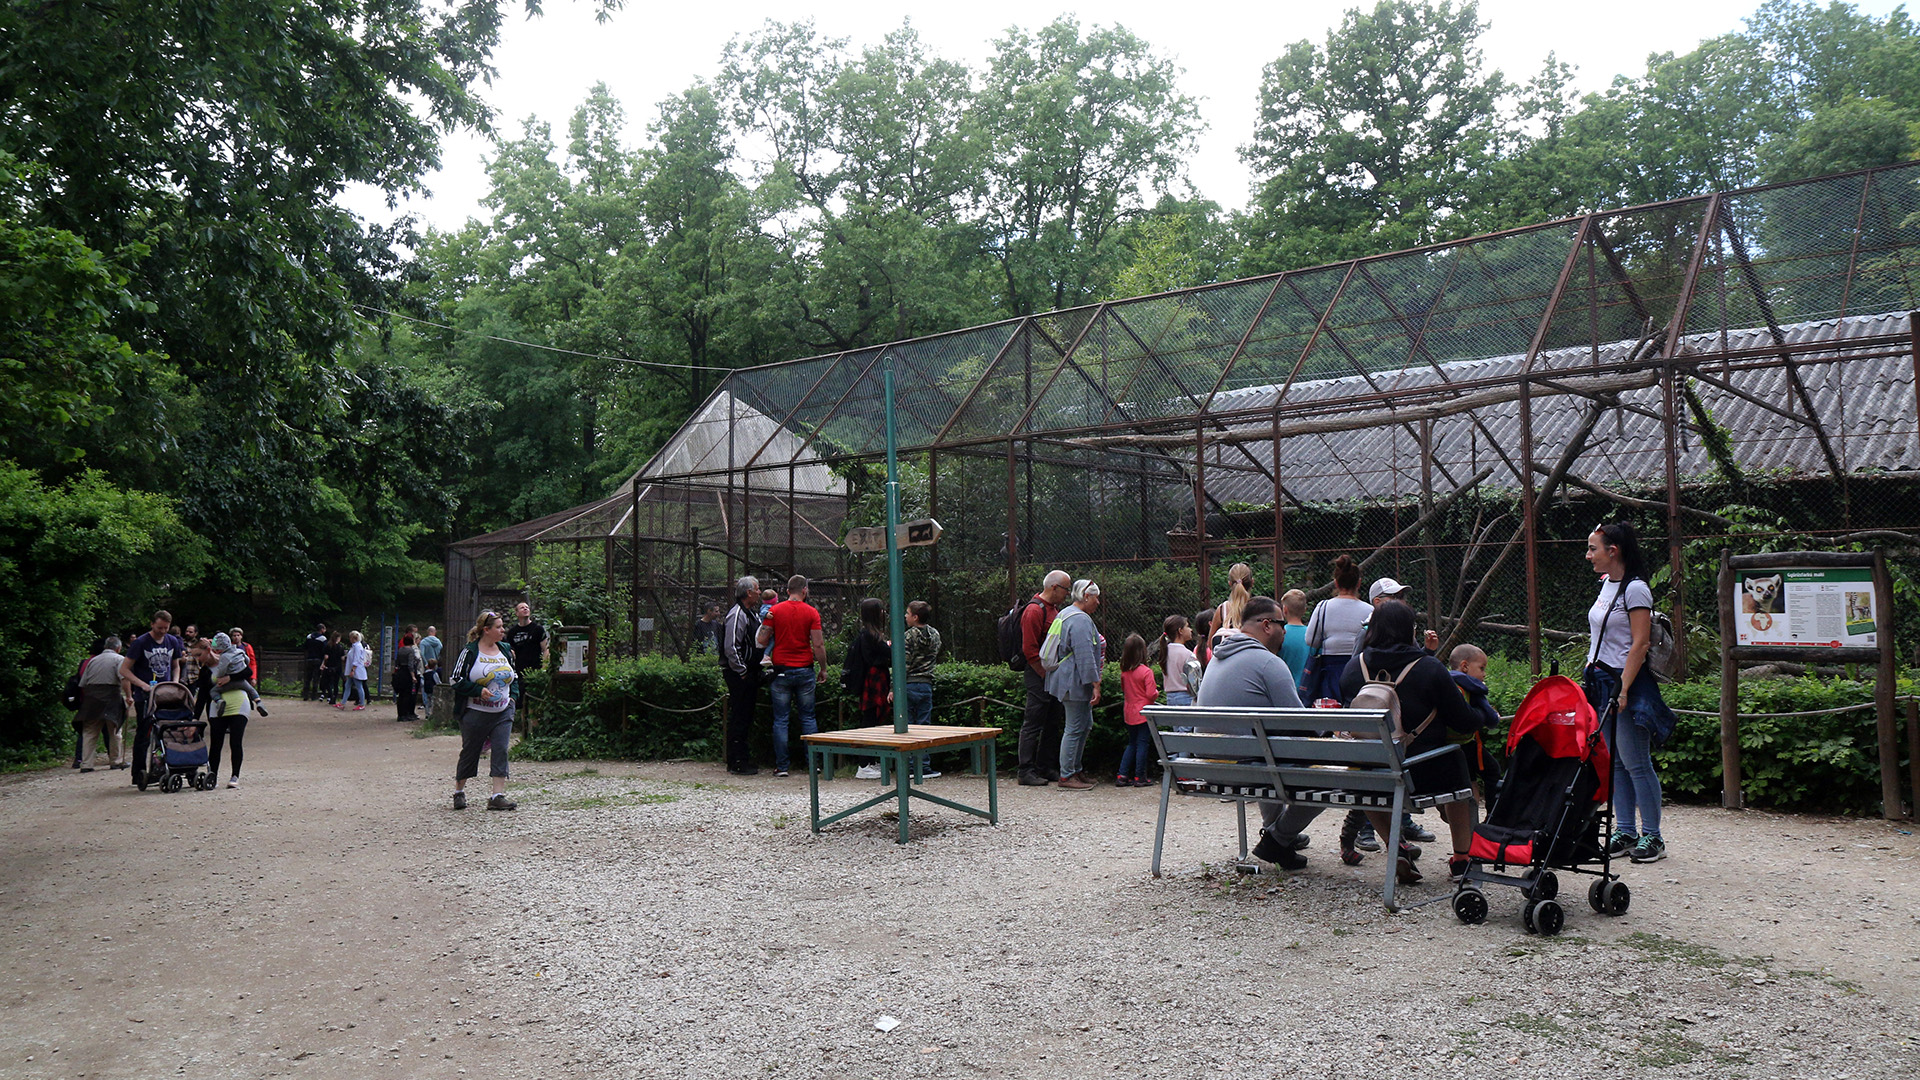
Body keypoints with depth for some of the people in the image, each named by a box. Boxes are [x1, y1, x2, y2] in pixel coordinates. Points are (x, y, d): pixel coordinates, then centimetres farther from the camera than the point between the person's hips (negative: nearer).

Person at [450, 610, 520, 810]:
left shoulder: (505, 651, 10)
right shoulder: (469, 652, -7)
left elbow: (514, 677, 20)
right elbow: (457, 681, -9)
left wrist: (512, 696, 5)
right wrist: (479, 691, -19)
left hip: (503, 713, 4)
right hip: (475, 713, -4)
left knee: (501, 751, -6)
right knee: (469, 752, 7)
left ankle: (498, 796, -6)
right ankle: (459, 792, 27)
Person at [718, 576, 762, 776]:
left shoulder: (752, 614, 17)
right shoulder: (737, 615, -15)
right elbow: (731, 648, -21)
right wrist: (742, 672, -17)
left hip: (749, 673, 10)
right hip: (739, 675, -10)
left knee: (745, 716, 14)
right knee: (739, 717, -6)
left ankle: (742, 758, 21)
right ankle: (736, 763, -2)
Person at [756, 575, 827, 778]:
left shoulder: (775, 611, -1)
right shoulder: (811, 612, -3)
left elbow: (761, 641, -2)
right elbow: (818, 645, -5)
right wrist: (823, 669, 6)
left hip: (781, 671, 0)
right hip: (805, 670, 0)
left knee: (781, 720, 4)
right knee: (808, 717, 10)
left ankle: (781, 766, 3)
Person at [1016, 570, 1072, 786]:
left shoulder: (1055, 609, 17)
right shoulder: (1034, 611, -15)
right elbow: (1029, 650, -18)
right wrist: (1047, 676, -15)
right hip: (1038, 677, -10)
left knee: (1052, 724, 13)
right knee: (1033, 725, -5)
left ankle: (1046, 768, 20)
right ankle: (1026, 771, -1)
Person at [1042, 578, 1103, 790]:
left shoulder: (1066, 615, 18)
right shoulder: (1081, 620, -17)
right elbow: (1085, 656, -23)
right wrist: (1095, 684, -22)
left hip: (1069, 682, 11)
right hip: (1074, 683, -11)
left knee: (1085, 725, 17)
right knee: (1075, 729, -6)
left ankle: (1076, 770, 23)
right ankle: (1066, 776, -2)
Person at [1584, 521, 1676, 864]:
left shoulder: (1635, 589, -13)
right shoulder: (1606, 583, 13)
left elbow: (1640, 644, -17)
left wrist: (1623, 689, -21)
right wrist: (1590, 675, 17)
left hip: (1627, 682, -9)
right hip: (1601, 681, 9)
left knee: (1635, 762, -4)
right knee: (1615, 762, 10)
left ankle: (1652, 837, 4)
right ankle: (1625, 832, 17)